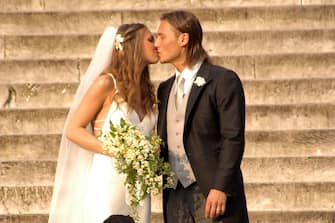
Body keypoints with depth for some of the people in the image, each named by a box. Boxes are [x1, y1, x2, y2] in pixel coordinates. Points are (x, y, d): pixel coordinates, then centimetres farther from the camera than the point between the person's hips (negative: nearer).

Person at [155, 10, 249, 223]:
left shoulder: (223, 81, -4)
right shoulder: (165, 88, 19)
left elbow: (233, 139, -11)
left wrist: (220, 188, -18)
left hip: (213, 194, -7)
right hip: (176, 196, 7)